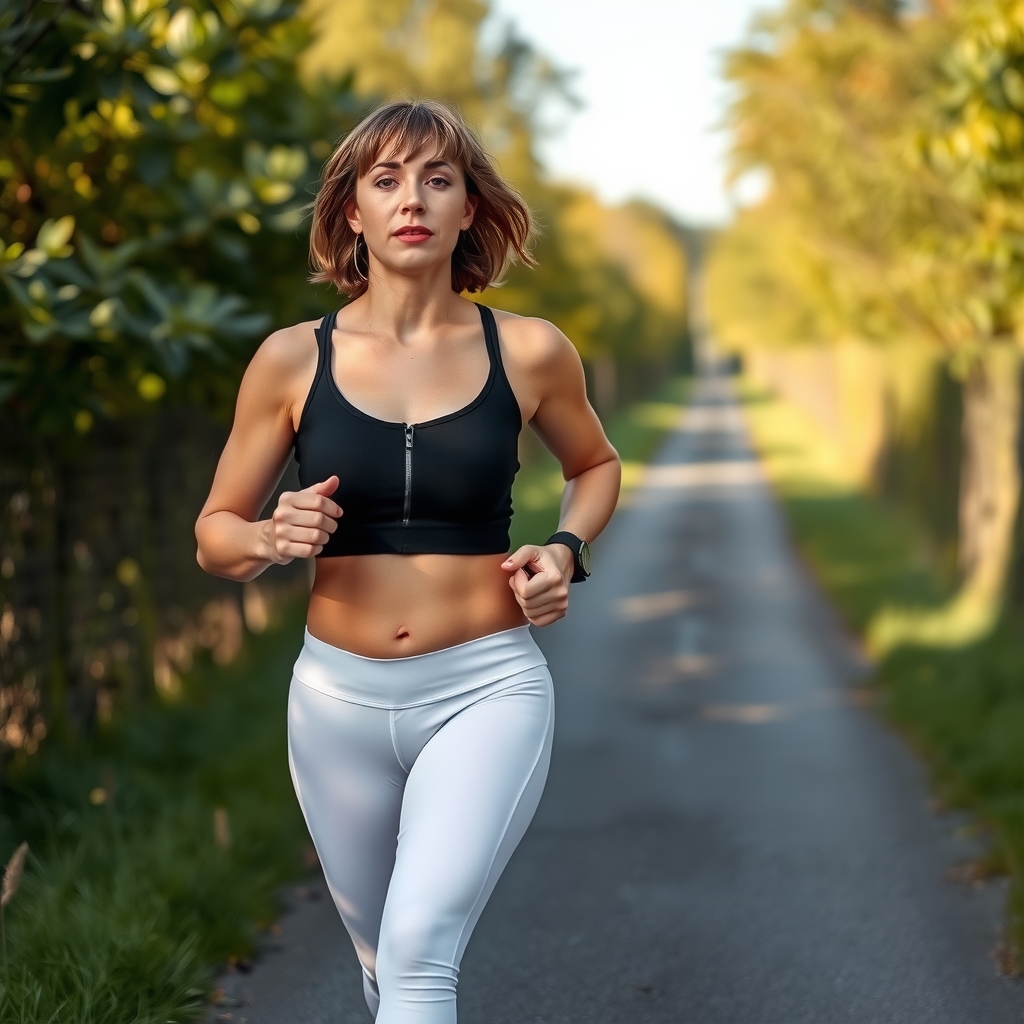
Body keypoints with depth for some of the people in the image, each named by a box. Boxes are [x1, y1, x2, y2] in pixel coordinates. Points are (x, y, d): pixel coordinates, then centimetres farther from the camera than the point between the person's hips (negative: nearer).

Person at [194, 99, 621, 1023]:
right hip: (340, 698, 2)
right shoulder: (293, 359, -3)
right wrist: (272, 539, -17)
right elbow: (215, 535, 6)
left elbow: (596, 464, 18)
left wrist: (567, 550, -2)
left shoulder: (528, 353, -3)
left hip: (486, 690, -2)